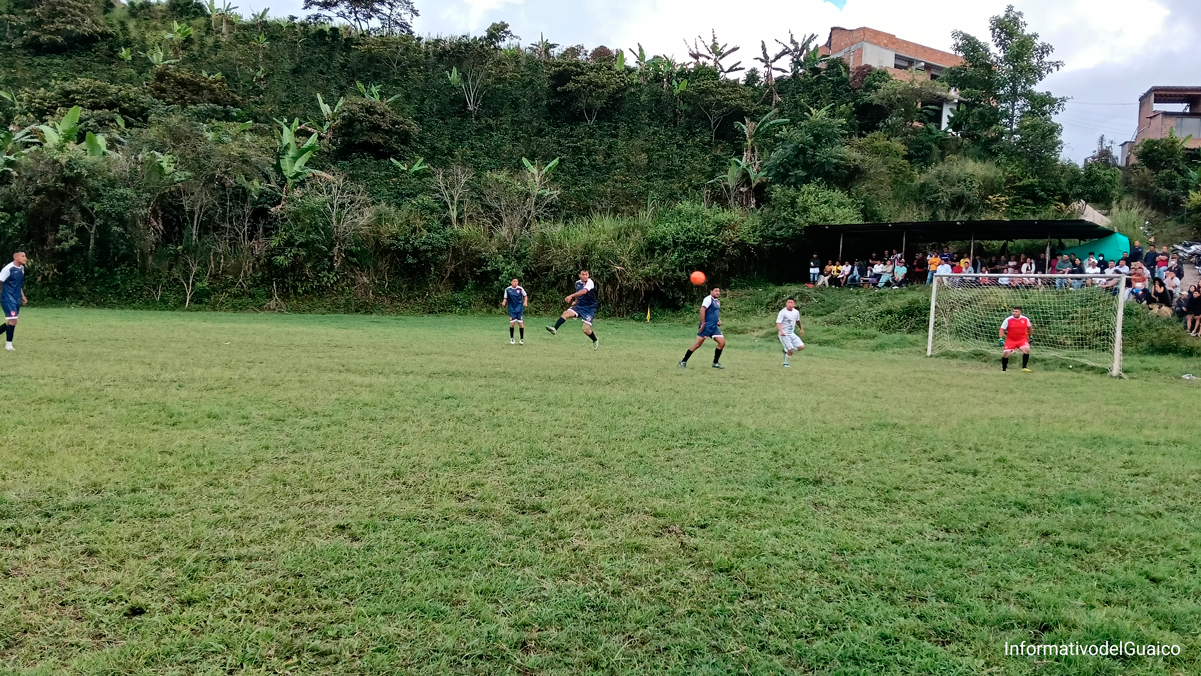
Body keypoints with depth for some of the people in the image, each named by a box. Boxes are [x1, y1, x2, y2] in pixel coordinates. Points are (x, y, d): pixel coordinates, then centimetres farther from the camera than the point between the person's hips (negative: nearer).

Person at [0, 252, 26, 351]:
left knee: (11, 322, 13)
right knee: (13, 320, -12)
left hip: (17, 300, 8)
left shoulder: (21, 268, 9)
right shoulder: (8, 269, -16)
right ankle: (8, 344, -3)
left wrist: (22, 296, 19)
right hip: (8, 299, -8)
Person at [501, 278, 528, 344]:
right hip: (512, 309, 0)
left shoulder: (520, 289, -4)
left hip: (520, 309, 0)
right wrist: (504, 302, -15)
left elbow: (525, 296, 7)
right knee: (512, 323, -4)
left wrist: (525, 302, -9)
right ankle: (511, 338, 16)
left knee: (521, 323, -2)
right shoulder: (507, 290, -3)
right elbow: (505, 298, 5)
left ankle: (522, 339, 10)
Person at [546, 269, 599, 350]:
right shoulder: (577, 283, 5)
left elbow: (584, 291, -36)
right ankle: (554, 329, -33)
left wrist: (571, 296, -45)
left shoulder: (590, 282, -17)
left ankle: (595, 340, 19)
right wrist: (575, 301, 12)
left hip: (589, 308, -5)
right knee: (566, 313, -22)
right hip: (579, 306, 6)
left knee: (586, 330, -10)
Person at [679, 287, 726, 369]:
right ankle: (683, 361, 2)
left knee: (722, 343, -1)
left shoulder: (718, 301, 17)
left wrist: (719, 320, 13)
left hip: (714, 327, 8)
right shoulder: (708, 299, -10)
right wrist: (703, 324, -22)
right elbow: (702, 310, -19)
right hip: (706, 326, -8)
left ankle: (715, 362, 11)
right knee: (698, 344, -7)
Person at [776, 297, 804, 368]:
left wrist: (801, 329, 35)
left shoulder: (796, 312, 3)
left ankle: (786, 351, 18)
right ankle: (785, 363, 14)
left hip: (792, 334, 6)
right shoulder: (783, 312, -15)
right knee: (790, 350, -12)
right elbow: (778, 323, -22)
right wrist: (781, 331, -39)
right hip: (784, 335, -6)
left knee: (801, 347, -5)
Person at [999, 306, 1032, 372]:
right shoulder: (1008, 320, -9)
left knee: (1026, 349, -25)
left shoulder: (1025, 319, -4)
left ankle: (1024, 367, -15)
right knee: (1005, 353, -12)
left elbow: (1029, 327, 16)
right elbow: (1002, 329, -4)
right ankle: (1003, 370, 7)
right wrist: (1001, 338, -17)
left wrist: (1030, 336, 23)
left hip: (1022, 339, 1)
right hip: (1010, 340, -1)